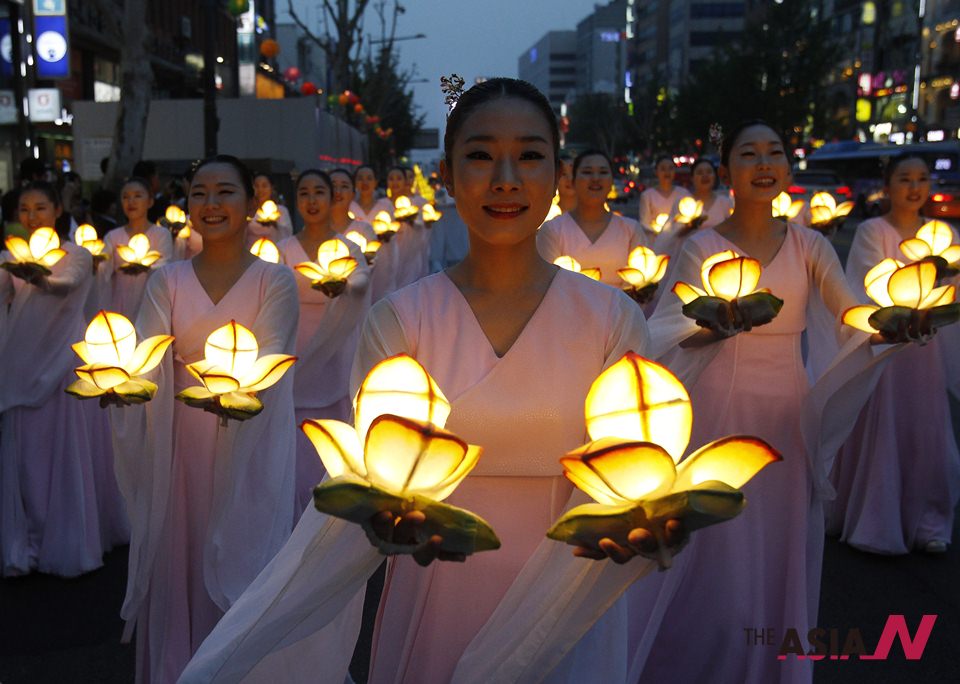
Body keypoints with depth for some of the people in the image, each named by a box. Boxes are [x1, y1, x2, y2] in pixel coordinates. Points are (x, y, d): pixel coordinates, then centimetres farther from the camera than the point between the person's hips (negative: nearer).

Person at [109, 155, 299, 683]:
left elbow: (267, 358, -14)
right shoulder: (167, 281, 6)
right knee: (177, 556, 8)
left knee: (242, 557, 5)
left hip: (248, 442, -2)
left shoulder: (275, 279, -2)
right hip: (181, 442, 3)